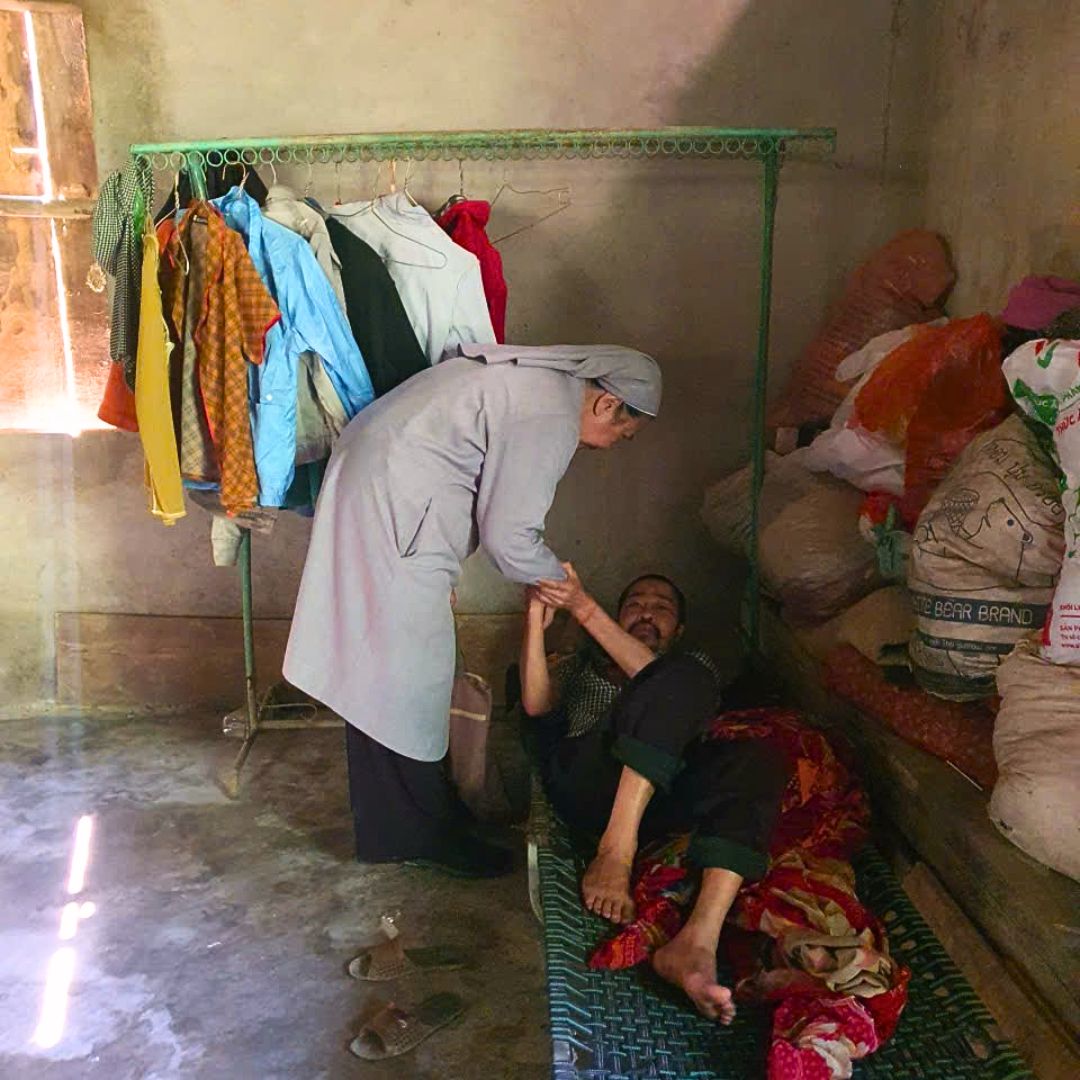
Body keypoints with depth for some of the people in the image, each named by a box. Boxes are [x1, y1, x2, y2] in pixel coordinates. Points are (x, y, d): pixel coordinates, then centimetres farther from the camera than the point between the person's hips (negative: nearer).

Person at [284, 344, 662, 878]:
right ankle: (416, 832, 13)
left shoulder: (536, 378, 15)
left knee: (381, 664, 17)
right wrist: (561, 584, 3)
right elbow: (509, 534, -15)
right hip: (393, 507, -11)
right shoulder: (552, 417, -16)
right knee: (406, 673, -1)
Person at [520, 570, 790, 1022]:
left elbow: (654, 674, 6)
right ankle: (617, 852, -38)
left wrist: (585, 609, -4)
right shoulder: (581, 666, 36)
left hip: (662, 793, 1)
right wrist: (536, 620, -1)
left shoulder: (694, 664, 33)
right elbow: (536, 704, 11)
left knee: (756, 758, -30)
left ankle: (698, 940, -47)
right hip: (582, 781, -1)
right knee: (681, 677, -25)